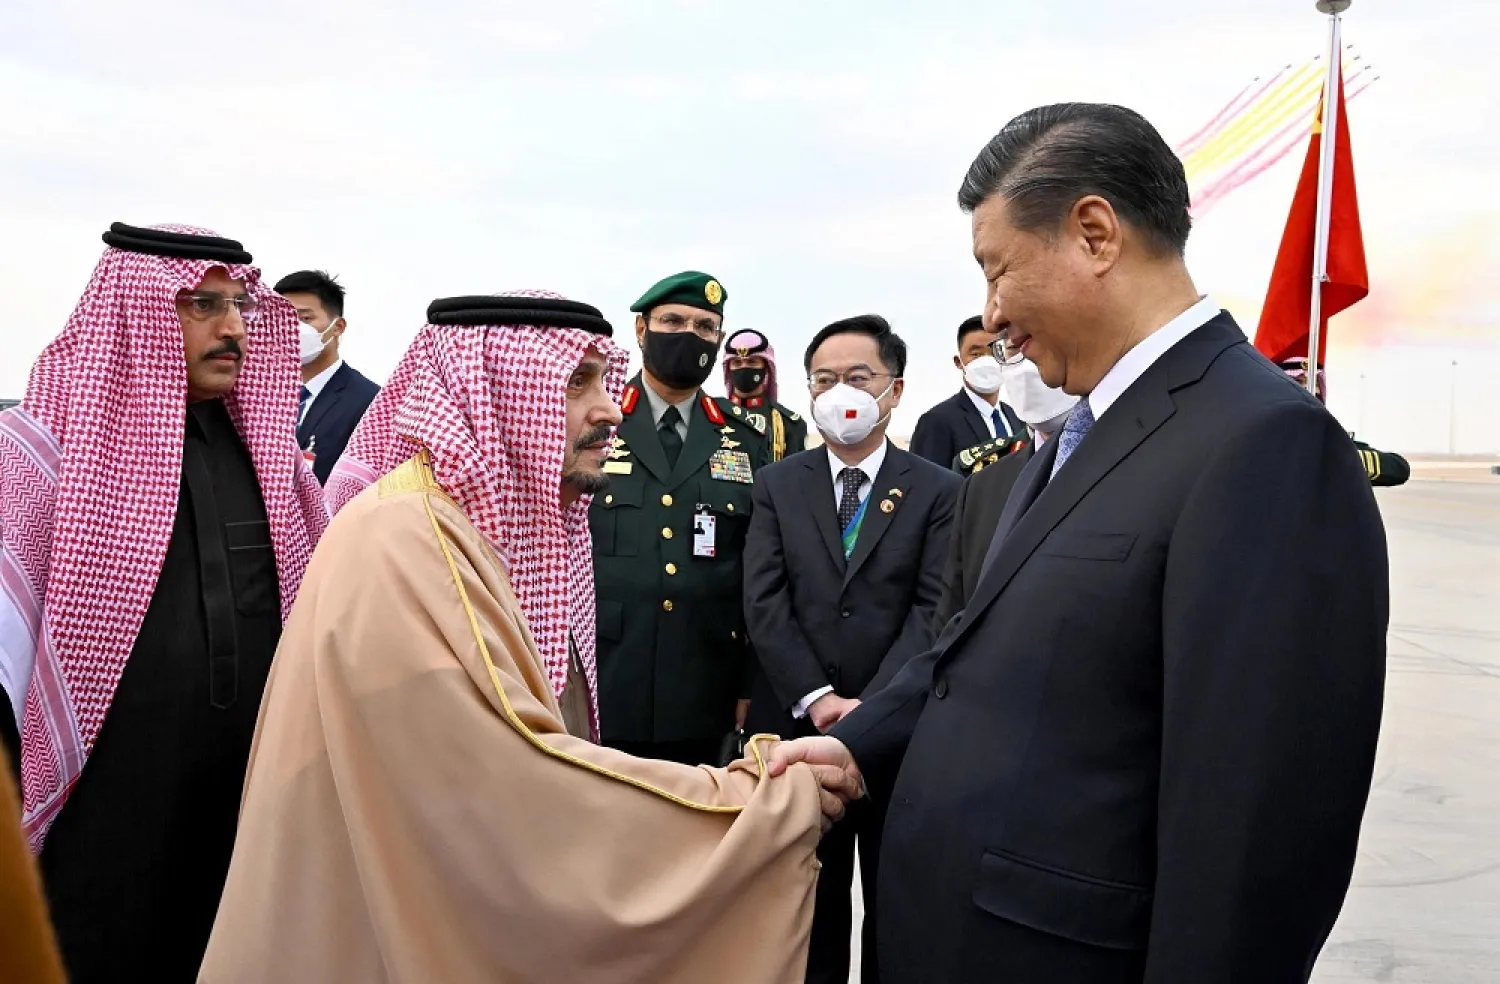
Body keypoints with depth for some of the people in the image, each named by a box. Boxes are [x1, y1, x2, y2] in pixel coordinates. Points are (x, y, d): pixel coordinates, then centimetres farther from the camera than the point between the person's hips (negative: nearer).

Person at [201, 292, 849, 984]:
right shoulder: (404, 541, -23)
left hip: (493, 925, 9)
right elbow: (519, 789, -28)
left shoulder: (512, 534, 6)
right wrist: (764, 799, -21)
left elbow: (527, 770, 8)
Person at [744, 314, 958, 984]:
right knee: (808, 904, 14)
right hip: (799, 726, 1)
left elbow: (936, 609, -7)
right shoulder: (777, 485, 5)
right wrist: (817, 700, -14)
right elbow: (764, 603, -3)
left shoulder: (938, 491, 1)